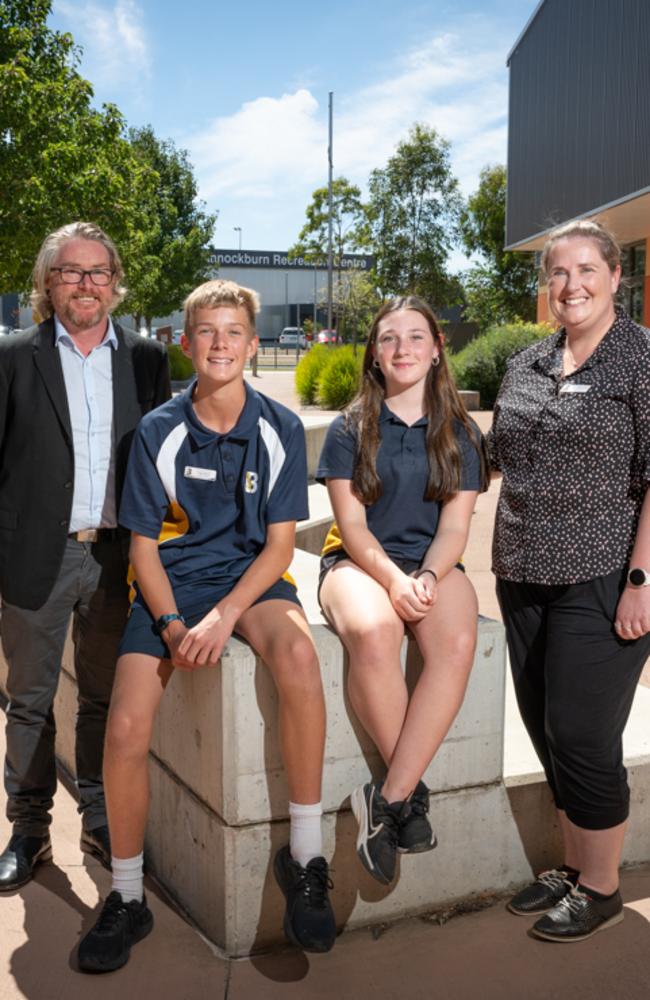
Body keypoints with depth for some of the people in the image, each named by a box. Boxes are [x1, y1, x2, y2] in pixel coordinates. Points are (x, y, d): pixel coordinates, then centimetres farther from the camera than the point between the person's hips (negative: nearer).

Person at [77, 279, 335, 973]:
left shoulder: (281, 429, -2)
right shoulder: (158, 432, -2)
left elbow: (280, 544, -3)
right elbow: (144, 545, 1)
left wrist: (224, 617, -18)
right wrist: (172, 624, -15)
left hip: (251, 577, 0)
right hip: (171, 583, 1)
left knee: (297, 652, -35)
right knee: (125, 729, -20)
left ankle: (304, 859, -19)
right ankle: (126, 898, 6)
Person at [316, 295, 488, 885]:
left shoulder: (459, 434, 10)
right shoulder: (350, 429, 5)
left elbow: (455, 525, 3)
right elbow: (351, 524, -2)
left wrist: (426, 578, -17)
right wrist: (393, 580, -20)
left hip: (433, 565, 2)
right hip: (360, 561, -1)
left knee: (457, 644, -33)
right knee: (371, 632, -37)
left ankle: (387, 799, -25)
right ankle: (413, 791, -18)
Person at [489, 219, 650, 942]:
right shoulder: (524, 366, 12)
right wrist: (504, 560, 16)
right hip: (525, 578, 7)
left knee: (581, 736, -1)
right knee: (546, 730, 14)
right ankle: (572, 867, 32)